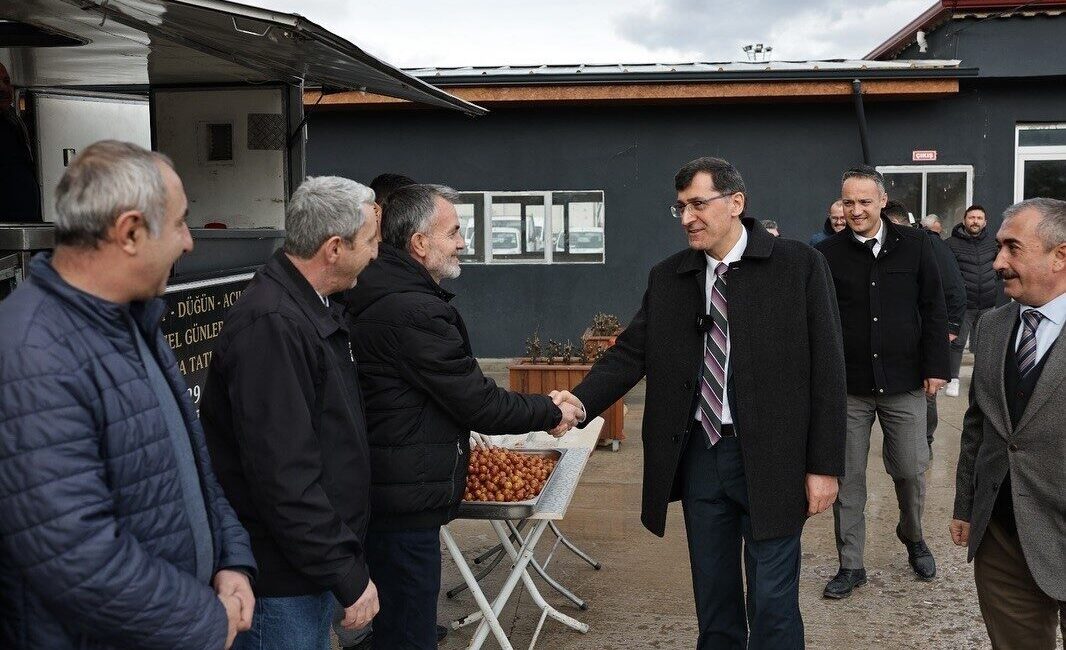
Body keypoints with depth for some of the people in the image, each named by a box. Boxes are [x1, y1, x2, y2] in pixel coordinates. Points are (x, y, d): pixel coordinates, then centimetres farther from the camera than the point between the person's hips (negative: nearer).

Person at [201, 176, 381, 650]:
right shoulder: (271, 326, -25)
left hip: (315, 563, 10)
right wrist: (349, 575, -22)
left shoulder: (312, 308, 9)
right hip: (281, 580, -10)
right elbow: (283, 477, -28)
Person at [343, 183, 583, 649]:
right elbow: (479, 404, -18)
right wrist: (550, 414, -3)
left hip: (382, 494, 11)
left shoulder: (377, 298, 12)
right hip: (404, 503, -11)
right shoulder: (414, 311, -22)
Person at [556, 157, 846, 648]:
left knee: (772, 603, 4)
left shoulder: (799, 265, -6)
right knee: (712, 599, 15)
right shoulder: (667, 277, 5)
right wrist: (580, 401, -19)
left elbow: (826, 370, -6)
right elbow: (630, 352, -1)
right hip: (698, 454, 4)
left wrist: (824, 465, -8)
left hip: (770, 459, -3)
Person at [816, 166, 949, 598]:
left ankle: (913, 538, 38)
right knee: (848, 477, 6)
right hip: (847, 388, 0)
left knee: (911, 470, 8)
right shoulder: (827, 254, -2)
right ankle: (850, 565, 18)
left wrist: (936, 367, 0)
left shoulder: (913, 246, 0)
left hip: (904, 384, 0)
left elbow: (933, 310, 4)